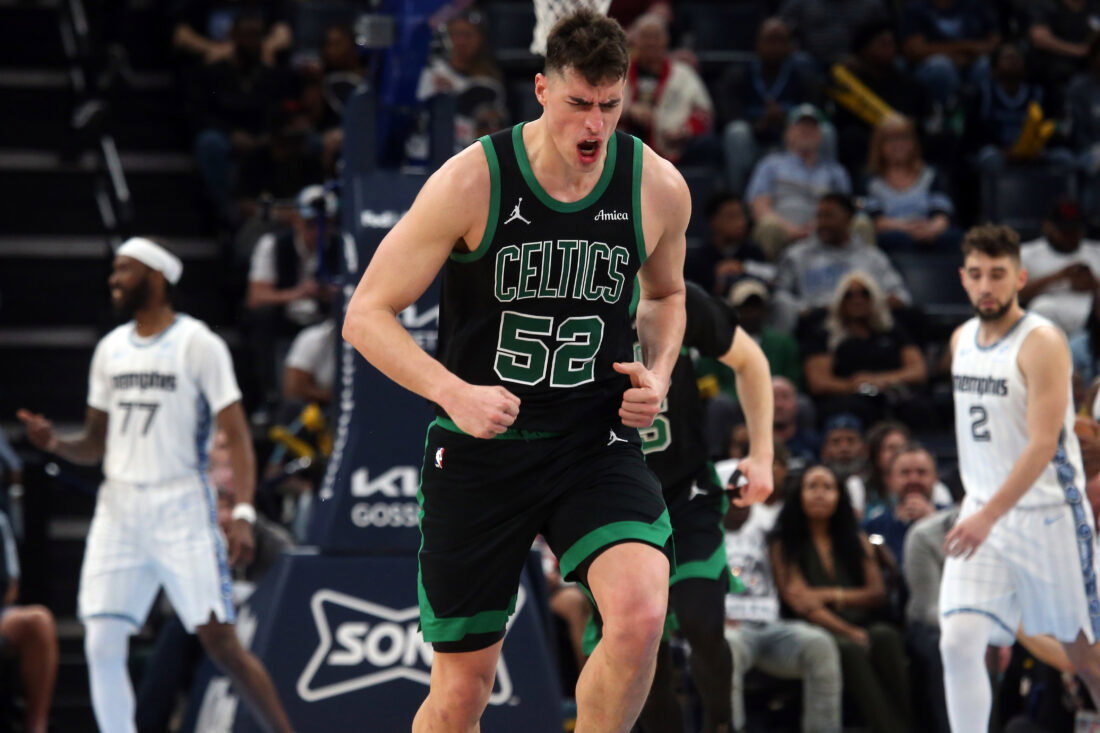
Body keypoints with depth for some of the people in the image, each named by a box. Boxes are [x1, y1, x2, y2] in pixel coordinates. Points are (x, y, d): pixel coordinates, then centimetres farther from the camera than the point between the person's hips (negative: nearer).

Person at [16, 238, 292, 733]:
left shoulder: (198, 344, -4)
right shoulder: (110, 349, 13)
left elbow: (236, 436, -8)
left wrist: (243, 514, -19)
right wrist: (55, 443, -3)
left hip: (182, 511, -5)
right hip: (118, 511, 5)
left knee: (219, 642, -8)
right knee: (102, 645, -4)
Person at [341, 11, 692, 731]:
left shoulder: (659, 188, -4)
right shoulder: (472, 182, -14)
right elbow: (367, 314, -10)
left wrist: (659, 372, -1)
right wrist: (454, 393, -25)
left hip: (597, 441, 2)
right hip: (479, 452, -1)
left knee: (641, 615, -26)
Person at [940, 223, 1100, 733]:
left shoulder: (1041, 342, -15)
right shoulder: (962, 340, 8)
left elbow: (1043, 445, -22)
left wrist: (990, 515, -30)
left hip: (1047, 514, -5)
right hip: (982, 512, 6)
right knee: (959, 642, -10)